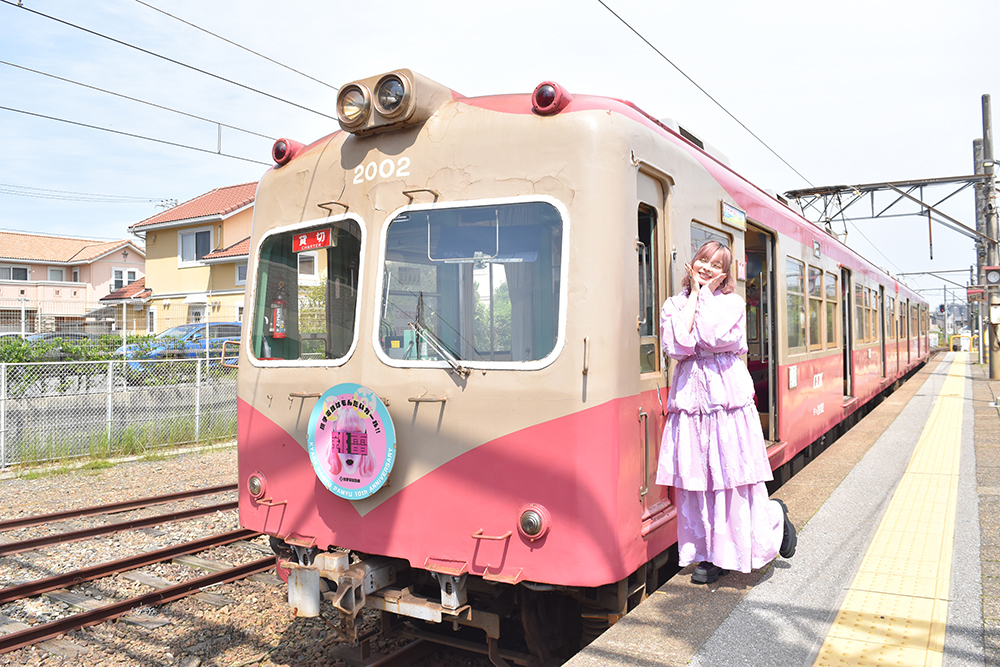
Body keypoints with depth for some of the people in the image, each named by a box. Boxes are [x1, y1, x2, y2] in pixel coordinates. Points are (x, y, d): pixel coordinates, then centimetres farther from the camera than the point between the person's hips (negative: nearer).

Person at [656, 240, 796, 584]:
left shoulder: (732, 303, 3)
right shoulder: (674, 305, 9)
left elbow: (712, 336, -17)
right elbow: (677, 346, -10)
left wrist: (705, 292, -4)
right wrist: (694, 295, -3)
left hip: (727, 399, -2)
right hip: (689, 401, 3)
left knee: (733, 476, -1)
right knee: (695, 480, 4)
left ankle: (776, 515, 30)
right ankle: (708, 556, 16)